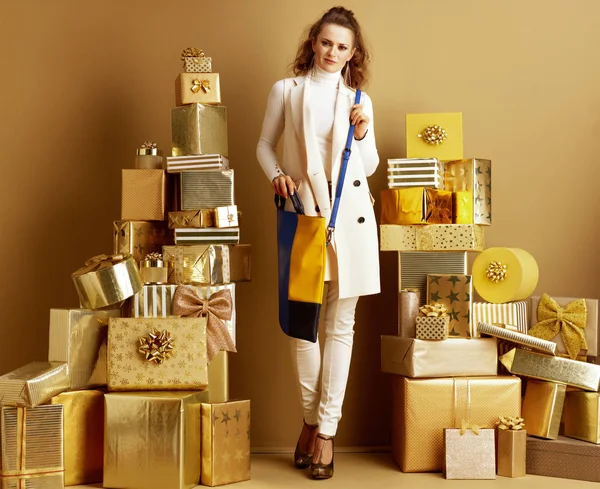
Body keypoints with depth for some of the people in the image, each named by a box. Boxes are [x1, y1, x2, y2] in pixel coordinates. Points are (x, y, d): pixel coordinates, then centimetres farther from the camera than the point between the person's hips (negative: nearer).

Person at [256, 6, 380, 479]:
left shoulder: (359, 100, 12)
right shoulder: (286, 91, 9)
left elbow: (370, 165, 13)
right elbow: (265, 144, 13)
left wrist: (362, 133, -5)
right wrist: (276, 174, -6)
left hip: (350, 212, 1)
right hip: (303, 210, -1)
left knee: (341, 323, 1)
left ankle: (326, 430, 8)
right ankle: (312, 418, 19)